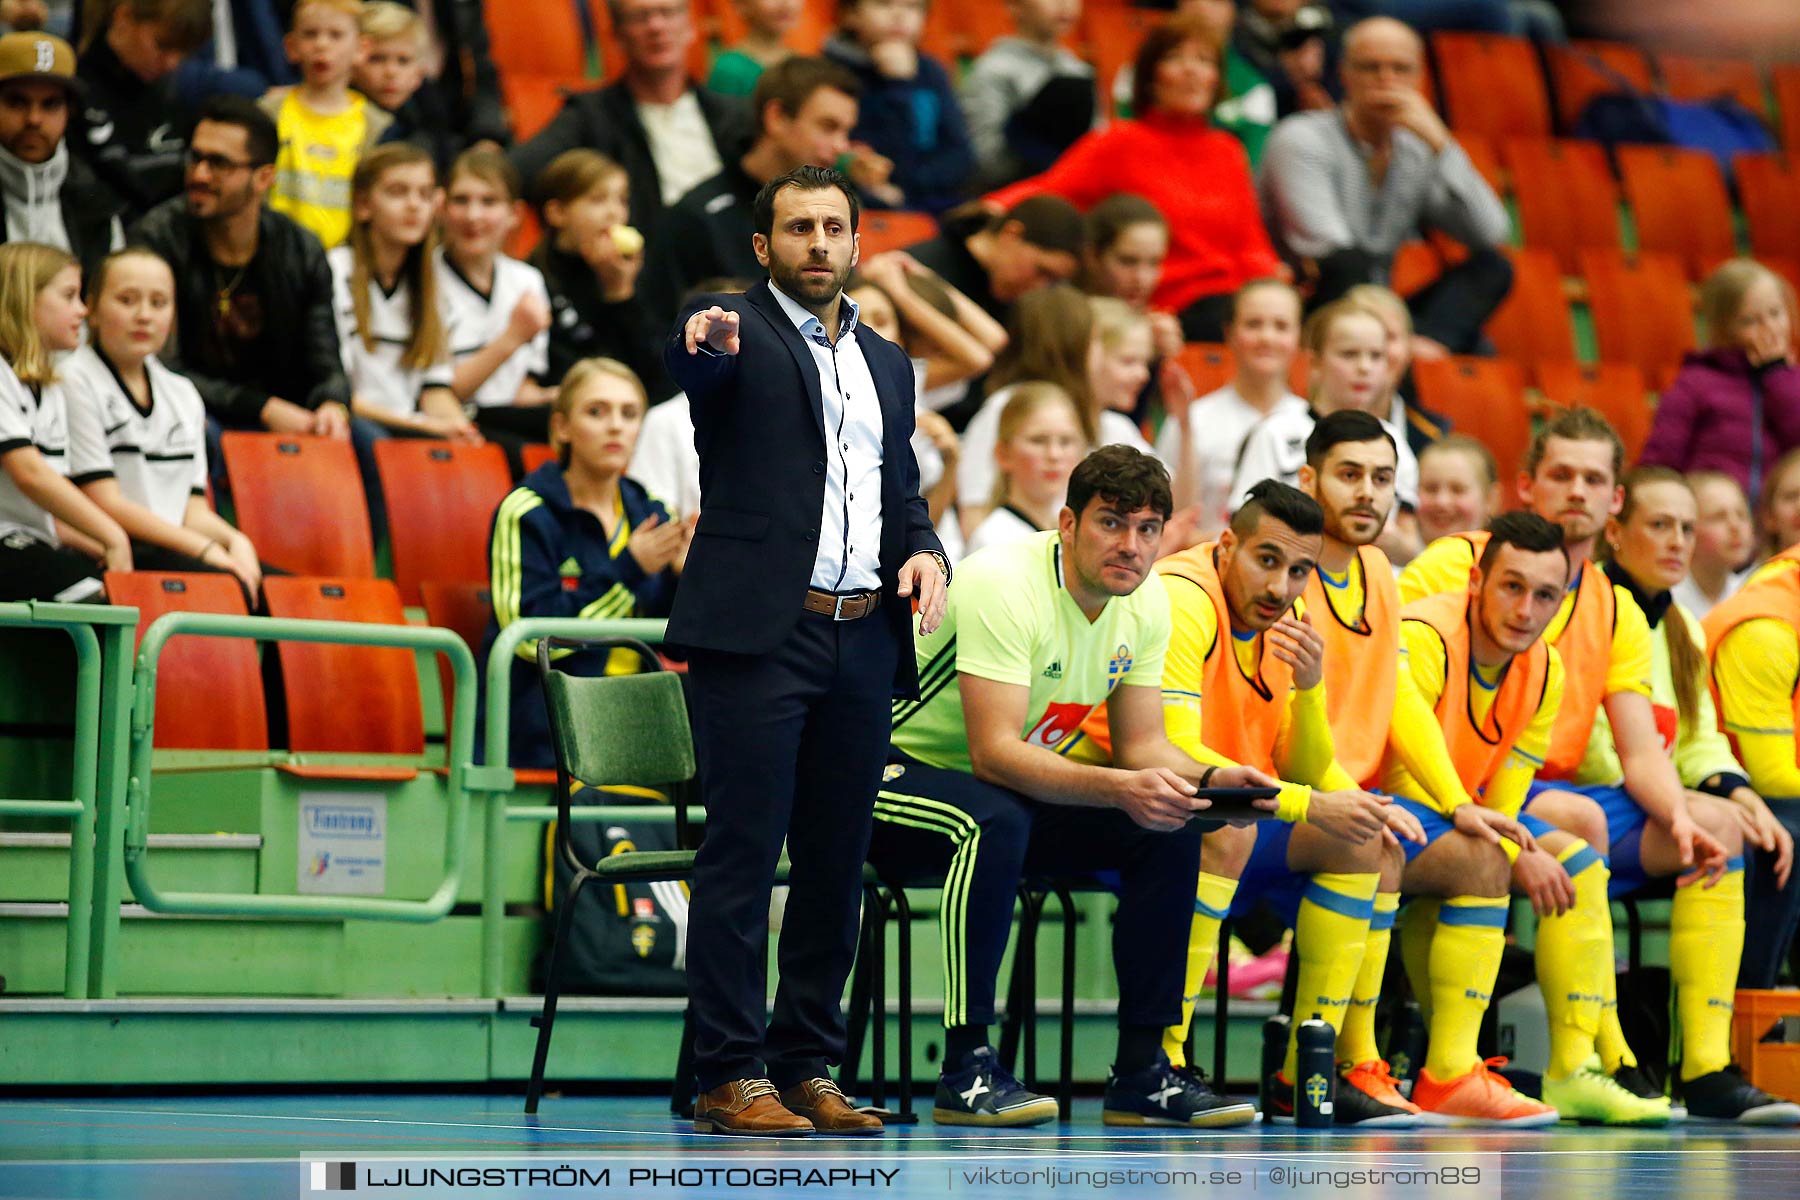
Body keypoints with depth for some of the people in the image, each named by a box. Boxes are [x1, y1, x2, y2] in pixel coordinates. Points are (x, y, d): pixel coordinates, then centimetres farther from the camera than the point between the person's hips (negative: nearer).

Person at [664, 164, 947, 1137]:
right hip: (757, 634, -6)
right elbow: (691, 364, -22)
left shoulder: (886, 363, 21)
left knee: (836, 863, 7)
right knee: (742, 856, -6)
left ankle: (808, 1066, 14)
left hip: (864, 644, 6)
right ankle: (730, 1077, -5)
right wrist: (704, 341, -46)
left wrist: (925, 551, 2)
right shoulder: (735, 329, 1)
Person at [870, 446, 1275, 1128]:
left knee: (1171, 828, -10)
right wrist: (1121, 788, -43)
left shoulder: (1146, 604, -2)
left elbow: (1141, 746, 2)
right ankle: (966, 1069, -33)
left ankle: (1141, 1072, -7)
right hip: (897, 772, -8)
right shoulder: (1004, 585, -27)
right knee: (997, 820, -39)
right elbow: (994, 752, -33)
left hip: (1015, 790, 8)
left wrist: (1209, 780, -20)